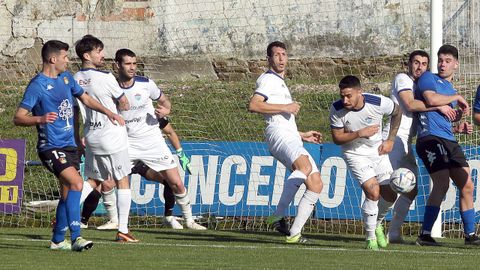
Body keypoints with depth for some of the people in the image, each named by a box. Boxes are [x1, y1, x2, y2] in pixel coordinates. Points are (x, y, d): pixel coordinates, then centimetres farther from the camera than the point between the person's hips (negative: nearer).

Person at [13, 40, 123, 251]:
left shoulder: (66, 78, 12)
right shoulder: (37, 85, -13)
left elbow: (85, 99, 28)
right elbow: (18, 118, -16)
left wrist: (107, 112, 19)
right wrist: (41, 119, -33)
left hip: (69, 145, 8)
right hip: (51, 147, -8)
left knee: (67, 193, 10)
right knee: (76, 183, -24)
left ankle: (57, 240, 23)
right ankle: (75, 237, -26)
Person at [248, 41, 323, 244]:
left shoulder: (281, 84, 34)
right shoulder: (268, 79, 3)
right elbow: (253, 105, -14)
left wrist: (303, 135, 33)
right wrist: (285, 107, -12)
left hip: (293, 140, 10)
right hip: (278, 134, -10)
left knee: (316, 184, -4)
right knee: (305, 167, -36)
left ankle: (294, 233, -6)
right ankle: (279, 216, -41)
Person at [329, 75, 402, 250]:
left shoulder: (378, 103, -21)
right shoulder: (337, 109, -21)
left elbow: (397, 112, 1)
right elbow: (337, 138, -12)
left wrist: (390, 140, -2)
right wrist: (359, 134, -27)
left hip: (378, 151, 3)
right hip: (355, 155, -3)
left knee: (390, 195, 2)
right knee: (373, 192, -20)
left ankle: (377, 224, 33)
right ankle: (371, 237, -6)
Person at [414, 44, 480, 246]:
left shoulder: (451, 90, 27)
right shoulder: (428, 78, 4)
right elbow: (431, 99, -17)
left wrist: (460, 128, 13)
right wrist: (457, 98, -4)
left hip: (449, 140, 9)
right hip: (430, 138, -9)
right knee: (442, 184, -19)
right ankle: (425, 235, -17)